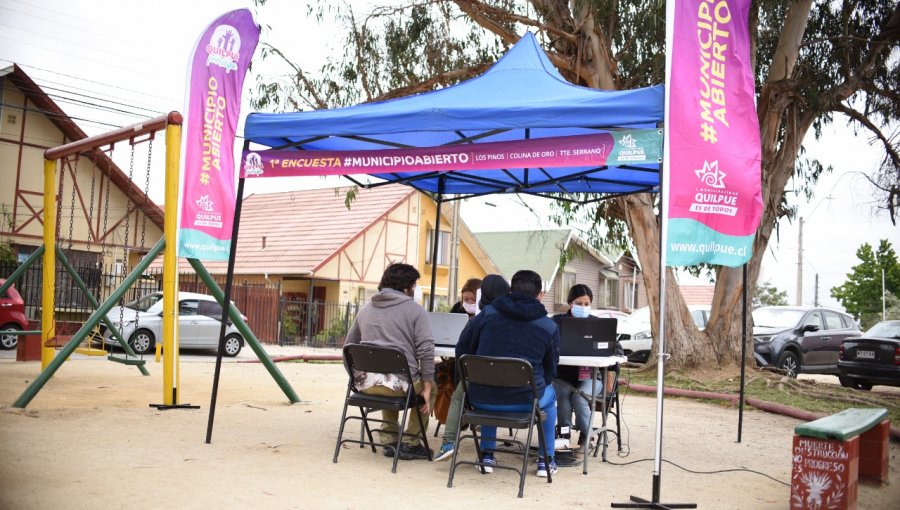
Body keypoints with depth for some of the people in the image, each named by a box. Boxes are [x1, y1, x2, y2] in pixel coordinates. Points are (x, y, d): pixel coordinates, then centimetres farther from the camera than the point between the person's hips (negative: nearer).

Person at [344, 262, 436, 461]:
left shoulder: (365, 309, 19)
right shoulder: (416, 311, 2)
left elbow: (348, 345, 25)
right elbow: (426, 351, -8)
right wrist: (427, 388, -3)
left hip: (365, 383, 6)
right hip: (400, 382, -5)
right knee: (430, 387, 25)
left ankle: (389, 441, 31)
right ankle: (410, 443, 20)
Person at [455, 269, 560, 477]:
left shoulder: (487, 313, 2)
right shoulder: (550, 327, 0)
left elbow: (461, 352, 9)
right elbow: (549, 372, 9)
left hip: (481, 399, 1)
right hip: (525, 401, -1)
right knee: (549, 394, 34)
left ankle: (487, 455, 37)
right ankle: (546, 460, 34)